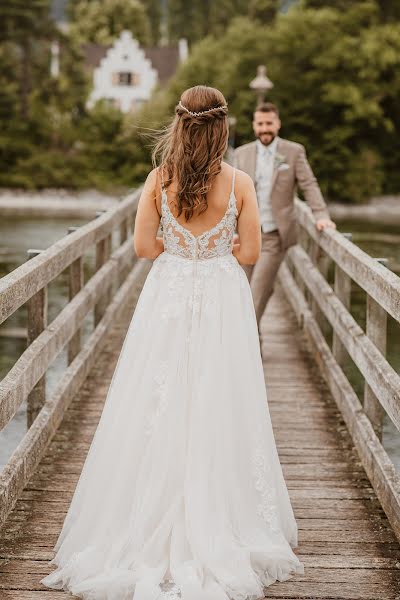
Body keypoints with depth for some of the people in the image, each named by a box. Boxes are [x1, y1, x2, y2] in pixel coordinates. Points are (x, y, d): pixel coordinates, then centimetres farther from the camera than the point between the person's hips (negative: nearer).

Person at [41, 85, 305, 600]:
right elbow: (249, 252, -6)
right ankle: (219, 532, 11)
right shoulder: (239, 182, -8)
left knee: (160, 409, 8)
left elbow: (143, 245, -5)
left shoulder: (159, 179, -6)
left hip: (169, 295, 1)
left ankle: (153, 528, 13)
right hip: (223, 302, -1)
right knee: (218, 413, 6)